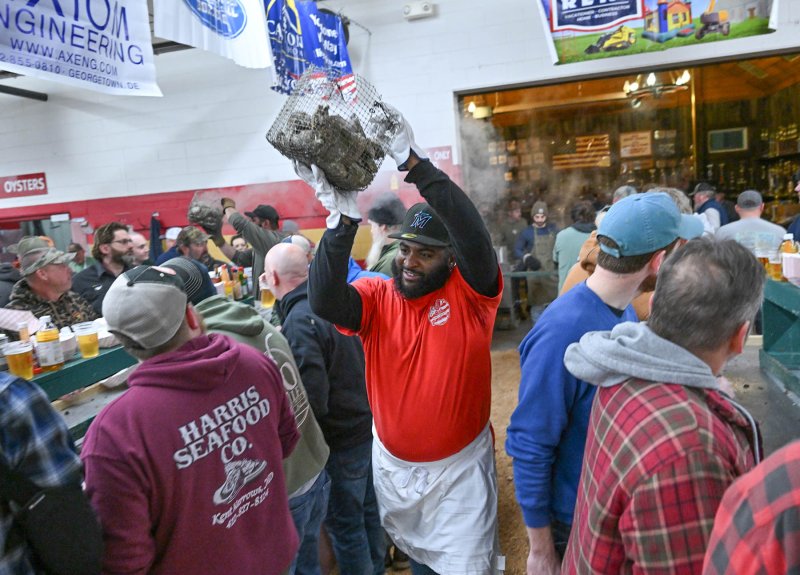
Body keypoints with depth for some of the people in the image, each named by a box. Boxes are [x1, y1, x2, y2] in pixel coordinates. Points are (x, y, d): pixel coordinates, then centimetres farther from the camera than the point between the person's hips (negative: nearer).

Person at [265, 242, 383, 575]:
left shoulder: (299, 321, -24)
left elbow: (312, 398, -26)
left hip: (339, 438, -8)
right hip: (366, 423, 8)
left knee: (344, 523, 11)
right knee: (368, 509, 24)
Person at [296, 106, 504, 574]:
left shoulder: (471, 293, -16)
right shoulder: (377, 296, -11)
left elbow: (475, 236, -35)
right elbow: (323, 302, -30)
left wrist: (416, 163, -44)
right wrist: (343, 219, -42)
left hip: (460, 465, -3)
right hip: (393, 464, 3)